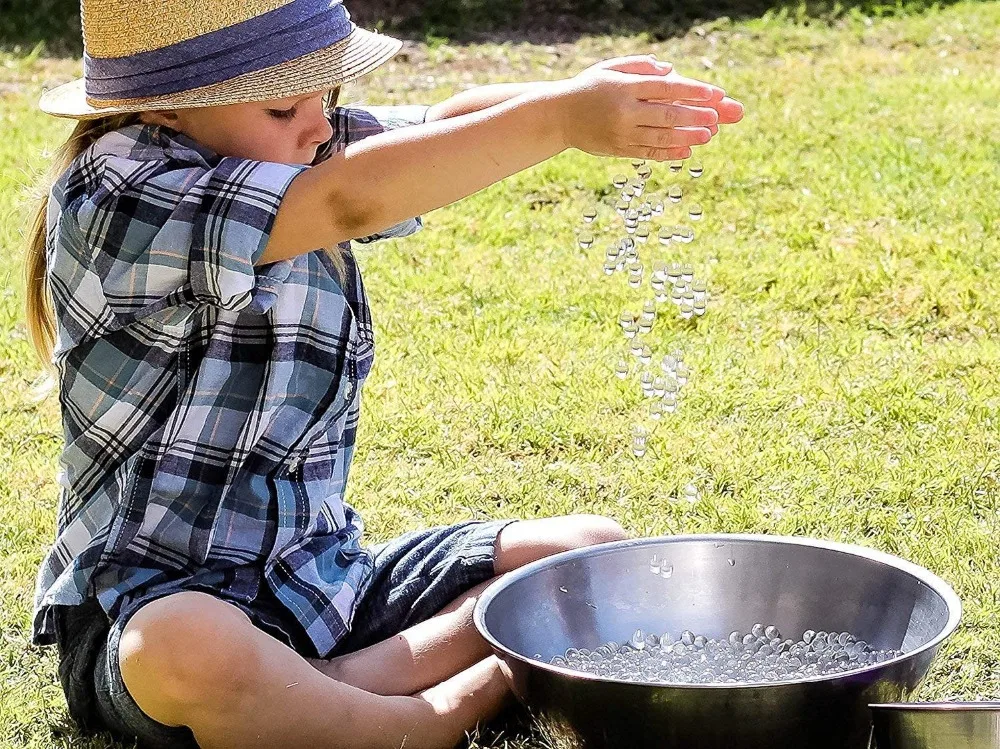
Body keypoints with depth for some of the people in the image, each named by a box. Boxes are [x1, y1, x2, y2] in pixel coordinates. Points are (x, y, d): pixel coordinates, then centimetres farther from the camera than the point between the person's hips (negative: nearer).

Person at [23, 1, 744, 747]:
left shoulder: (292, 150, 6)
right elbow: (350, 204, -32)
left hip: (326, 573, 8)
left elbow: (456, 124, -9)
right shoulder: (114, 199, -19)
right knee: (185, 657, -43)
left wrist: (610, 97, -29)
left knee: (595, 550, 0)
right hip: (157, 599, -8)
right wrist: (561, 119, -37)